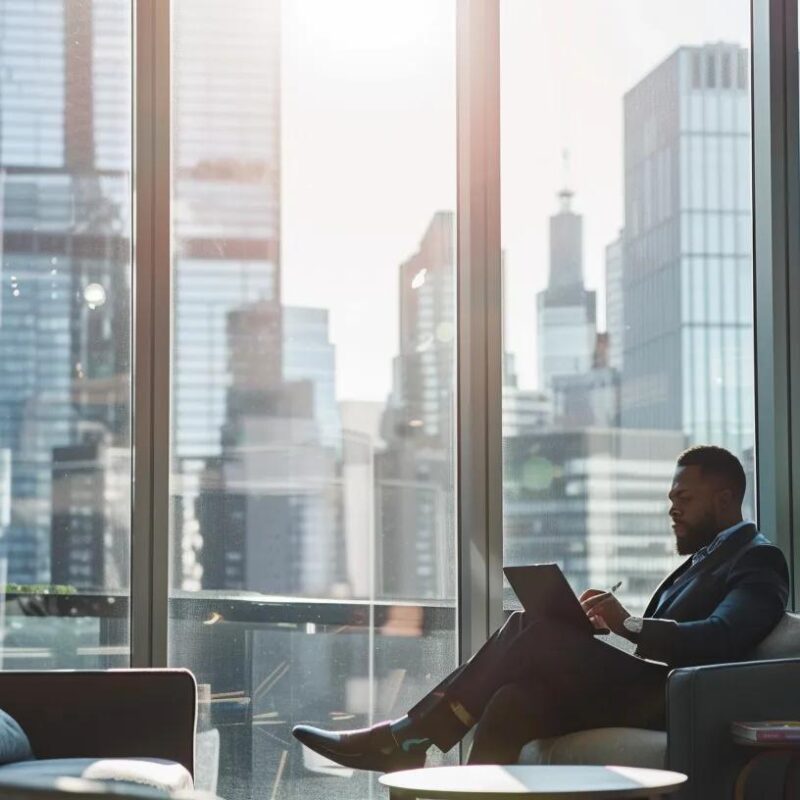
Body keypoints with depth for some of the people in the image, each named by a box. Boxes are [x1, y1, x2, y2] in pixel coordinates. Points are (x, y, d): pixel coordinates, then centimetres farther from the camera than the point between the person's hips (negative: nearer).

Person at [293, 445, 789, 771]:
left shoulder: (757, 560, 2)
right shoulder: (703, 558, 31)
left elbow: (717, 640, -17)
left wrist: (628, 623, -21)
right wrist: (608, 625, 2)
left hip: (669, 707, -9)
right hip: (644, 692, 9)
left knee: (537, 632, -22)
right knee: (516, 700, -17)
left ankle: (407, 739, -19)